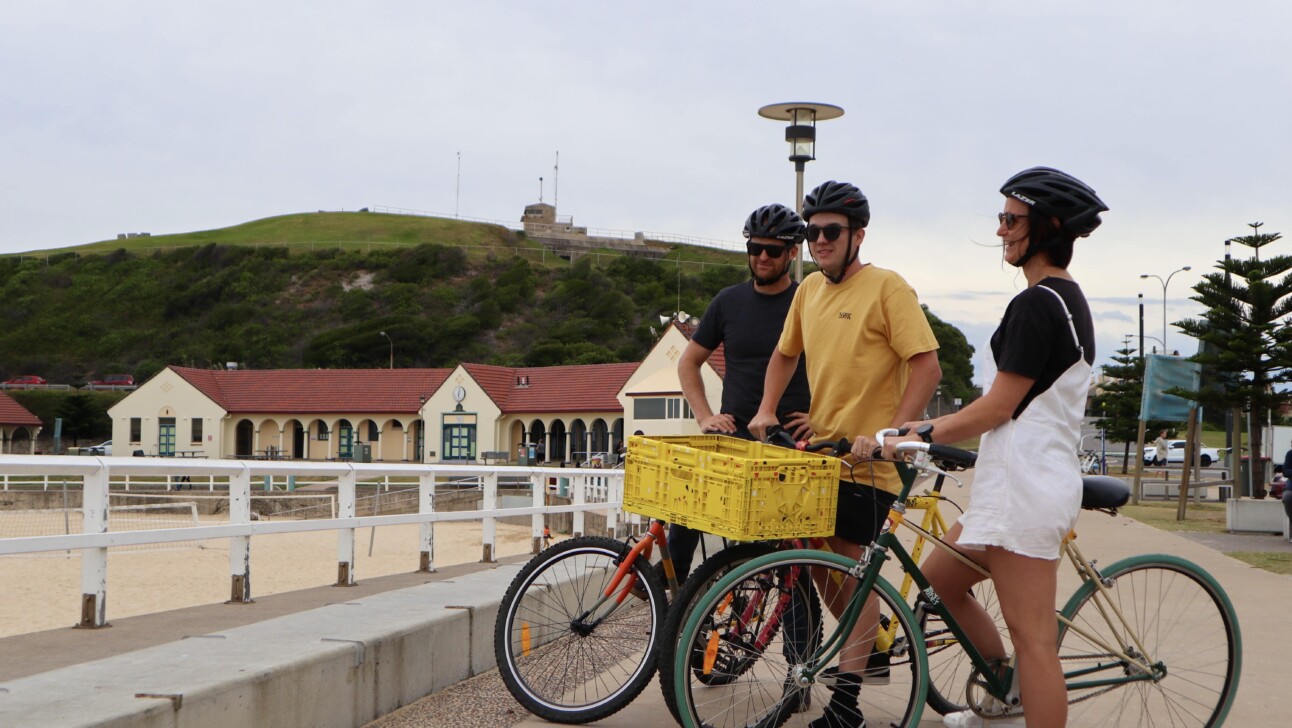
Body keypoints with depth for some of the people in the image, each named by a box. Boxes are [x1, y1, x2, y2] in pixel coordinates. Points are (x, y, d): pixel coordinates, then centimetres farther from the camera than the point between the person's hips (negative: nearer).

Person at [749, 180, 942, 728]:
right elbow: (785, 353, 23)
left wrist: (889, 434, -24)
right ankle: (870, 644, 37)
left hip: (864, 458, -7)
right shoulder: (809, 289, 9)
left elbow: (927, 366, -17)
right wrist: (766, 409, 8)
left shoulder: (887, 287, -11)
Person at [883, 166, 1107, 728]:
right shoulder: (1069, 300, 17)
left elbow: (997, 407, -17)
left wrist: (914, 436, -12)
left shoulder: (1036, 304, -15)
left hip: (1024, 485, -11)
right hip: (1030, 477, 11)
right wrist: (930, 427, 19)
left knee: (1031, 635, -5)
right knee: (940, 577, 20)